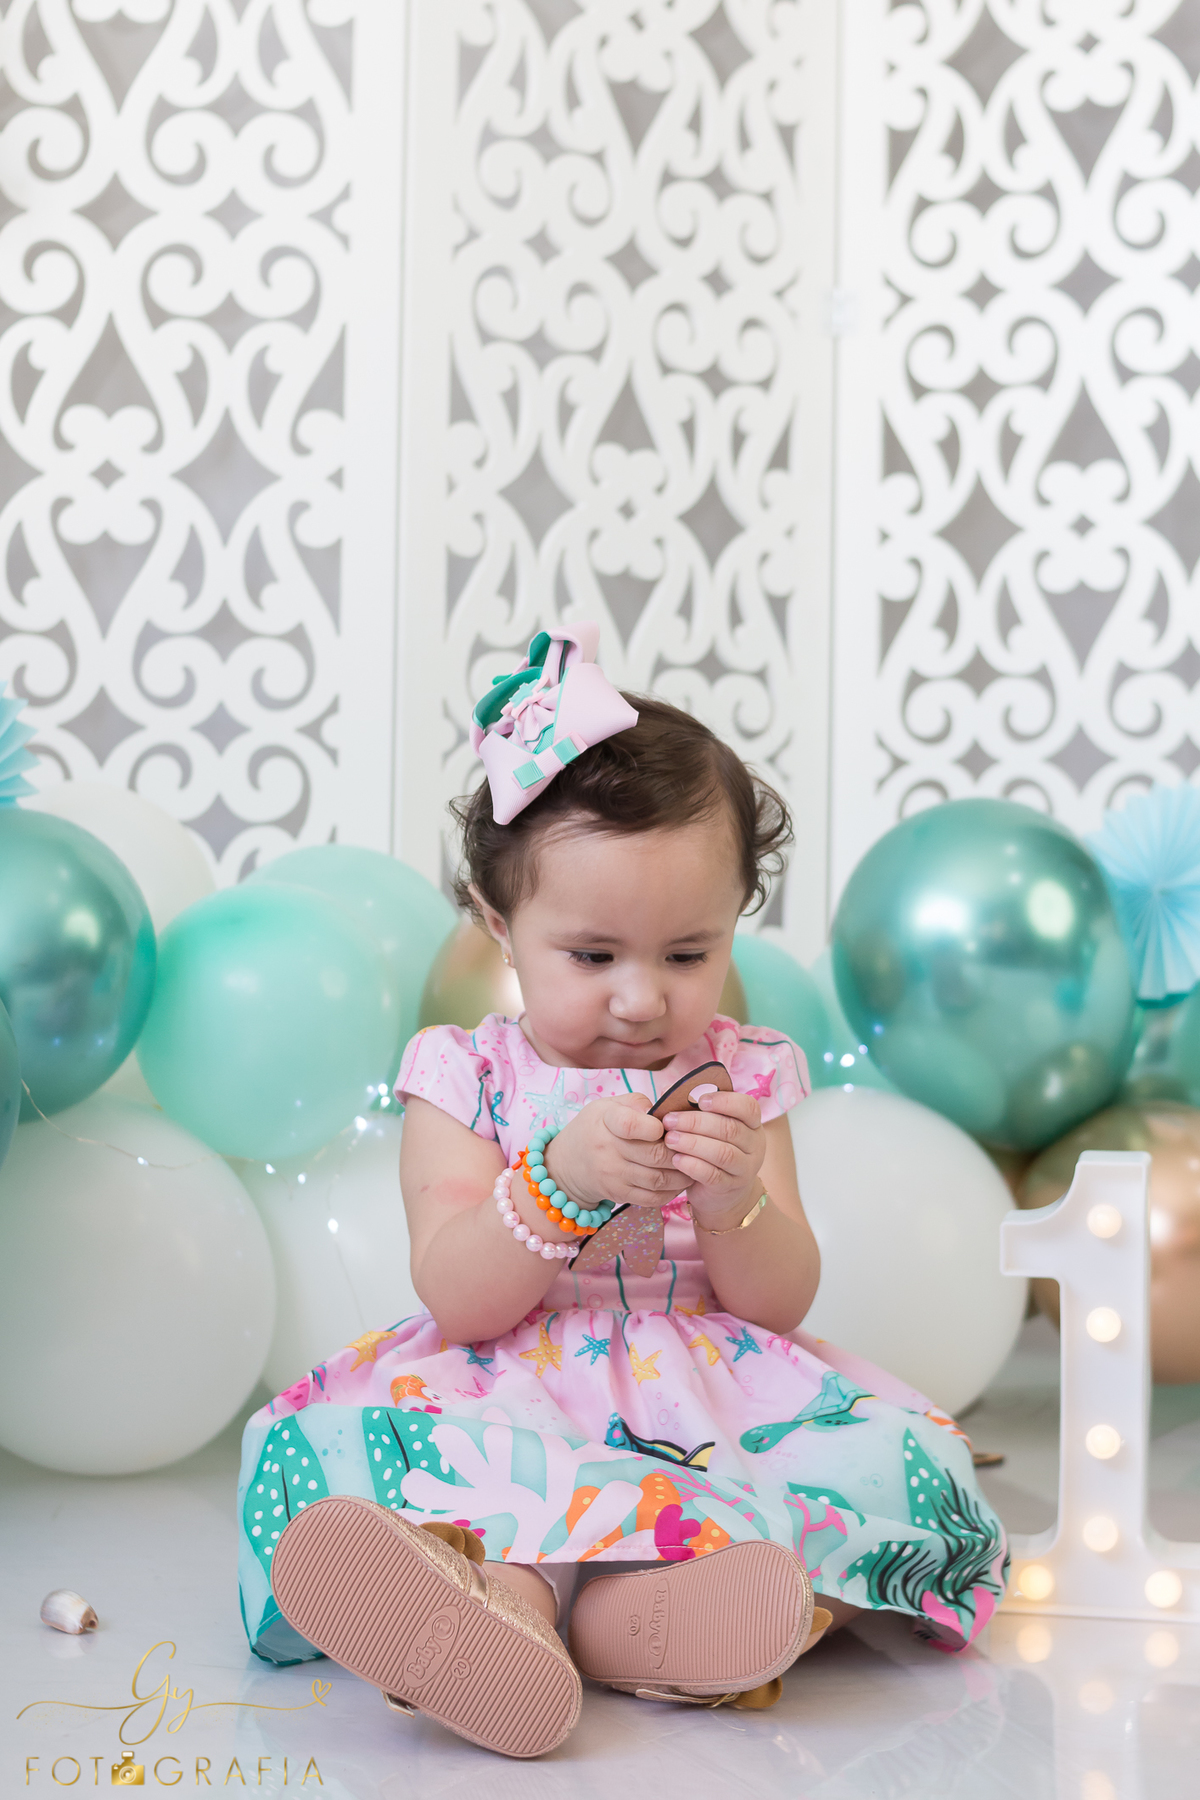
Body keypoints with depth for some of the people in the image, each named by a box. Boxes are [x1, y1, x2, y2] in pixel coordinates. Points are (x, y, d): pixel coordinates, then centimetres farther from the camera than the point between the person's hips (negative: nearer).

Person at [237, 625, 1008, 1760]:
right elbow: (454, 1301, -7)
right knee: (349, 1434, -31)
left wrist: (735, 1200, -18)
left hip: (706, 1402, 2)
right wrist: (560, 1182, -24)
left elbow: (781, 1303, 4)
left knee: (901, 1458, -28)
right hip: (509, 1406, -1)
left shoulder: (741, 1077, 8)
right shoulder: (465, 1076, 3)